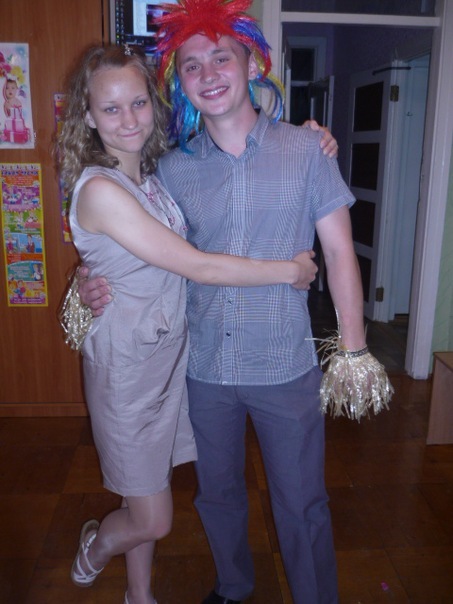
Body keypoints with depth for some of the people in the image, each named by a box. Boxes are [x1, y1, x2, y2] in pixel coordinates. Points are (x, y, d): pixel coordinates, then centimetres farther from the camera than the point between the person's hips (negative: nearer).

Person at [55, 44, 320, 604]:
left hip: (169, 355, 7)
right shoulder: (98, 190, -21)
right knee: (152, 520, 7)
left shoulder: (157, 175, 3)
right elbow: (197, 266, -22)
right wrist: (289, 270, -14)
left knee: (148, 501, 21)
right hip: (126, 366, -7)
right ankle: (95, 544, 41)